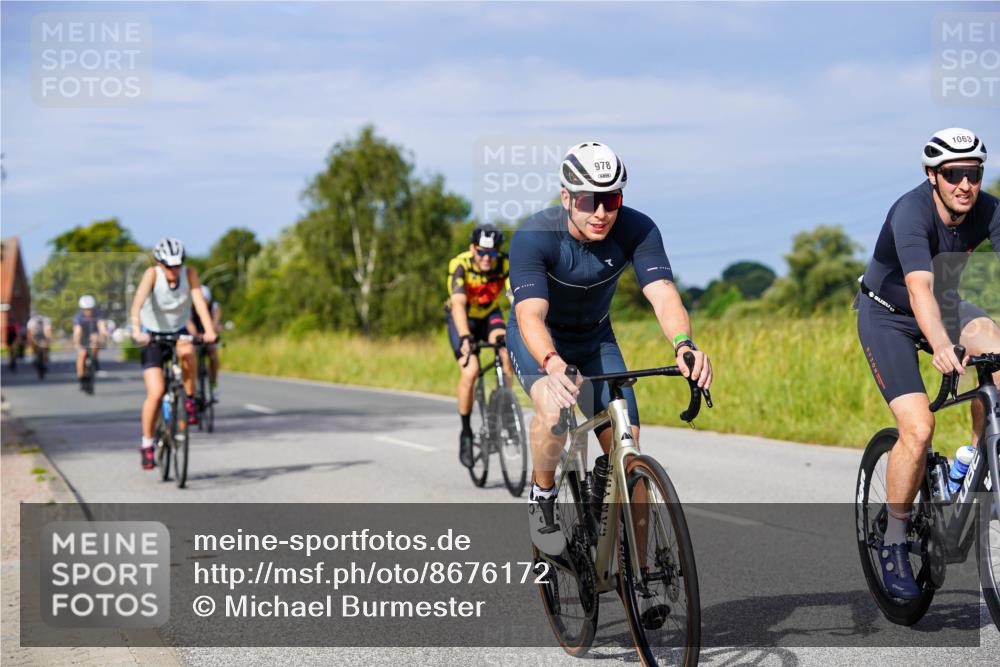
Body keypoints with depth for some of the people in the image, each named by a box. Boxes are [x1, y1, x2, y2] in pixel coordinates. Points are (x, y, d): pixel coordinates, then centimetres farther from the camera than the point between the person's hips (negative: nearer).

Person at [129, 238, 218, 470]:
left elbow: (199, 301, -27)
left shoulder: (189, 273, -16)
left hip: (179, 332, 2)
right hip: (152, 335, -2)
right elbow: (138, 302, -35)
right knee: (156, 392, -14)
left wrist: (209, 329, -43)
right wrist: (136, 330, -52)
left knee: (187, 352, -35)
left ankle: (189, 400, -13)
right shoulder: (152, 274, -22)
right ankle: (146, 444, 4)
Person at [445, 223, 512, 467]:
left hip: (489, 315, 2)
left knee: (505, 348, -29)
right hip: (463, 319, -2)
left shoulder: (506, 265, -23)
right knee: (470, 372, -21)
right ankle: (466, 432, -4)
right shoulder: (459, 265, -30)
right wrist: (464, 338, -55)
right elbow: (458, 303, -41)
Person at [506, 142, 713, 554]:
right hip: (538, 339, -3)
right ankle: (542, 496, -6)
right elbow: (531, 314, -42)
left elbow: (663, 295, -35)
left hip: (595, 338, 3)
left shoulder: (636, 230, -24)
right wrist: (553, 365, -62)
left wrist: (683, 346, -56)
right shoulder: (533, 237, -31)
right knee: (556, 409, -34)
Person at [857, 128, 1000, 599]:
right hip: (887, 315, -5)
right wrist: (940, 346, -62)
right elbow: (919, 288, -45)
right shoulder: (911, 213, -31)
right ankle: (894, 540, -2)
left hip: (945, 305, 5)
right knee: (917, 429, -19)